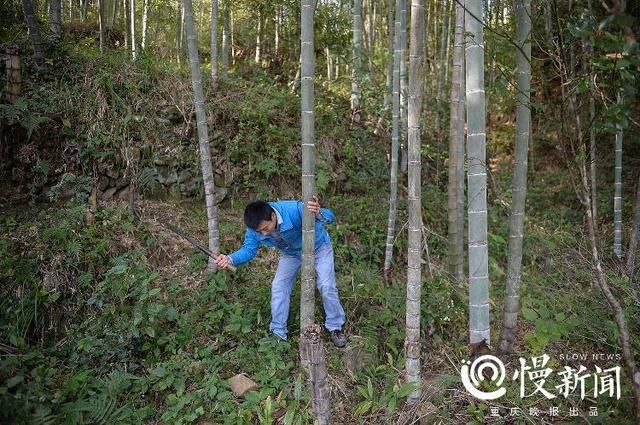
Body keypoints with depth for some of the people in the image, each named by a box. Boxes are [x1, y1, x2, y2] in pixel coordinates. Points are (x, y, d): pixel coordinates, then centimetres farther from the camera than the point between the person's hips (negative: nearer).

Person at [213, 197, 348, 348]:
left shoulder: (293, 210, -43)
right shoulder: (255, 227, -27)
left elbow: (330, 217, -43)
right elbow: (248, 249, -19)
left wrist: (318, 214, -68)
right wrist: (230, 259, -40)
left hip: (318, 247, -4)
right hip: (291, 254, 4)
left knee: (327, 286, -11)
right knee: (278, 287, -4)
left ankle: (335, 327, 12)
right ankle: (278, 332, 13)